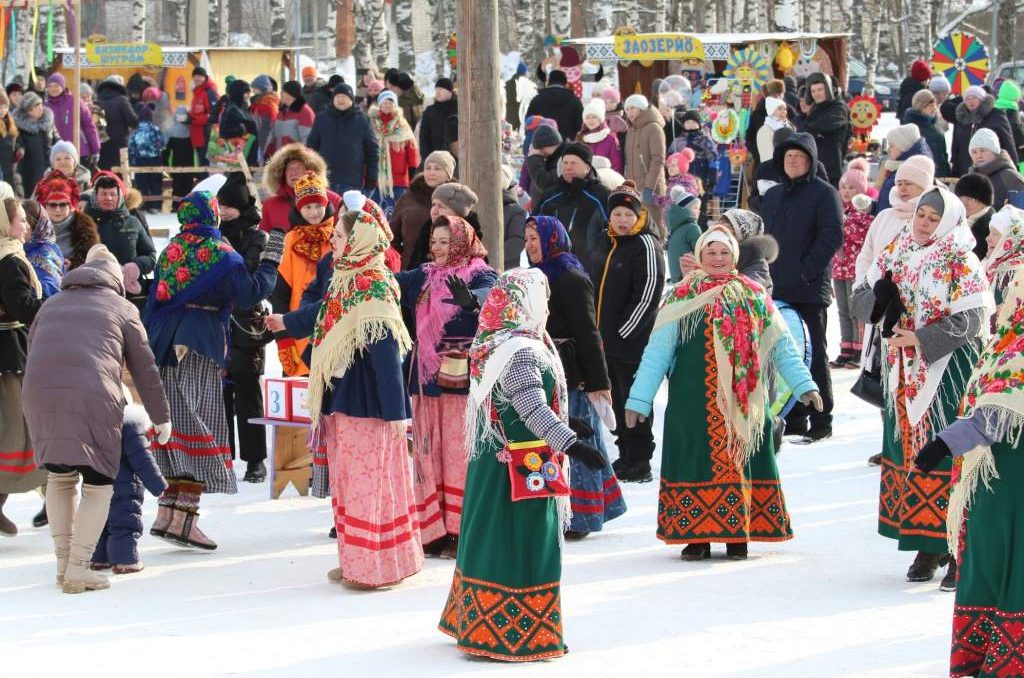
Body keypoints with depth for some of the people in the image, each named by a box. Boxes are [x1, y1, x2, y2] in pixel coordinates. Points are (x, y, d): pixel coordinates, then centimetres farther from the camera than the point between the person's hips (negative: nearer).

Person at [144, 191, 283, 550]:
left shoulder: (170, 251, 14)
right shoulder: (219, 253, -4)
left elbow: (153, 301, 17)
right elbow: (249, 294, -11)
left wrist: (149, 345, 22)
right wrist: (270, 261, 1)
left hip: (167, 346, 6)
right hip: (201, 348, -6)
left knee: (179, 428, 10)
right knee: (201, 428, -5)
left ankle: (167, 513, 6)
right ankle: (183, 517, -12)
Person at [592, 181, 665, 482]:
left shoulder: (646, 246, -12)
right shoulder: (601, 243, 12)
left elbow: (647, 295, -17)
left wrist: (623, 331, -16)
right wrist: (593, 327, 14)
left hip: (632, 341, -8)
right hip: (604, 340, 8)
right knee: (616, 398, 15)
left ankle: (639, 462, 5)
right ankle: (625, 454, 26)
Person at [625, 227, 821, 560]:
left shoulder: (753, 298, 9)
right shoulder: (682, 299, 3)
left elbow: (781, 344, 9)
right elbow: (657, 351, 0)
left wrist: (803, 385, -1)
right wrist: (639, 399, -6)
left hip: (743, 402, 1)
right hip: (694, 401, -1)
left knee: (740, 461, 3)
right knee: (697, 459, 0)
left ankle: (738, 535, 11)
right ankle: (696, 536, 6)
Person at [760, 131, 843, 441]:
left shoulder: (823, 193, -4)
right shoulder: (772, 196, 17)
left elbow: (832, 237, -12)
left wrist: (806, 271, -16)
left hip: (809, 291, -7)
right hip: (776, 290, 7)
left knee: (813, 355, -3)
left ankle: (821, 421, 1)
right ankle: (794, 419, 16)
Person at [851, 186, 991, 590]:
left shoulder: (960, 262, -6)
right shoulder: (895, 254, 9)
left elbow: (970, 319, -13)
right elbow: (863, 302, 9)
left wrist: (920, 339, -19)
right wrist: (879, 296, -14)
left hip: (948, 370, -5)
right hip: (904, 371, 6)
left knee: (949, 452, -8)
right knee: (911, 450, 7)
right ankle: (928, 545, 15)